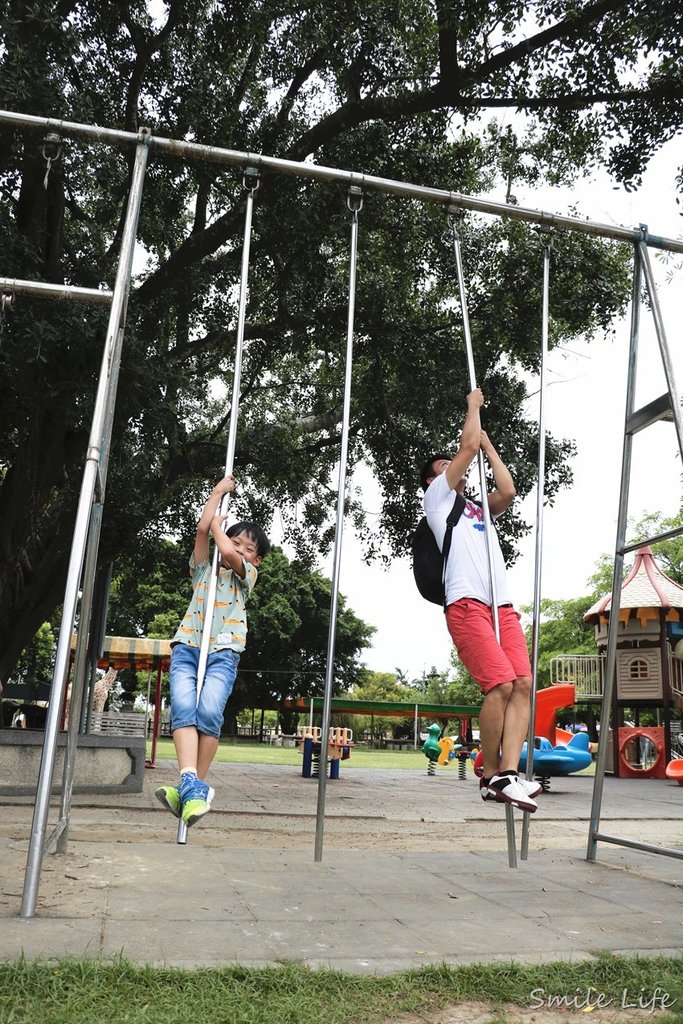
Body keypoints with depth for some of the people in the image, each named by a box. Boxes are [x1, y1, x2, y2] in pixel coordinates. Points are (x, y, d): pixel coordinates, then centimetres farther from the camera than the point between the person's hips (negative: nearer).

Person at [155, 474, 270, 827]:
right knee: (183, 707, -23)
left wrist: (219, 524, 14)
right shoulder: (203, 569, 23)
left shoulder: (246, 575, 17)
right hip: (187, 646, 2)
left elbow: (228, 553, -4)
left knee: (209, 711, -24)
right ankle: (190, 783, -35)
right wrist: (219, 491, 17)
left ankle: (196, 786, -15)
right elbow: (202, 529, 9)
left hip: (222, 652, -2)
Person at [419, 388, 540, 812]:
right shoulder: (438, 497, 14)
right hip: (467, 604, -7)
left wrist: (489, 444, 24)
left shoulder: (478, 508, 32)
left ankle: (509, 772, -11)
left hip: (504, 605, 7)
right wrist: (473, 405, 20)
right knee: (501, 685, -18)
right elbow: (468, 446, 5)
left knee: (523, 684, -10)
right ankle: (492, 776, -5)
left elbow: (508, 492, 14)